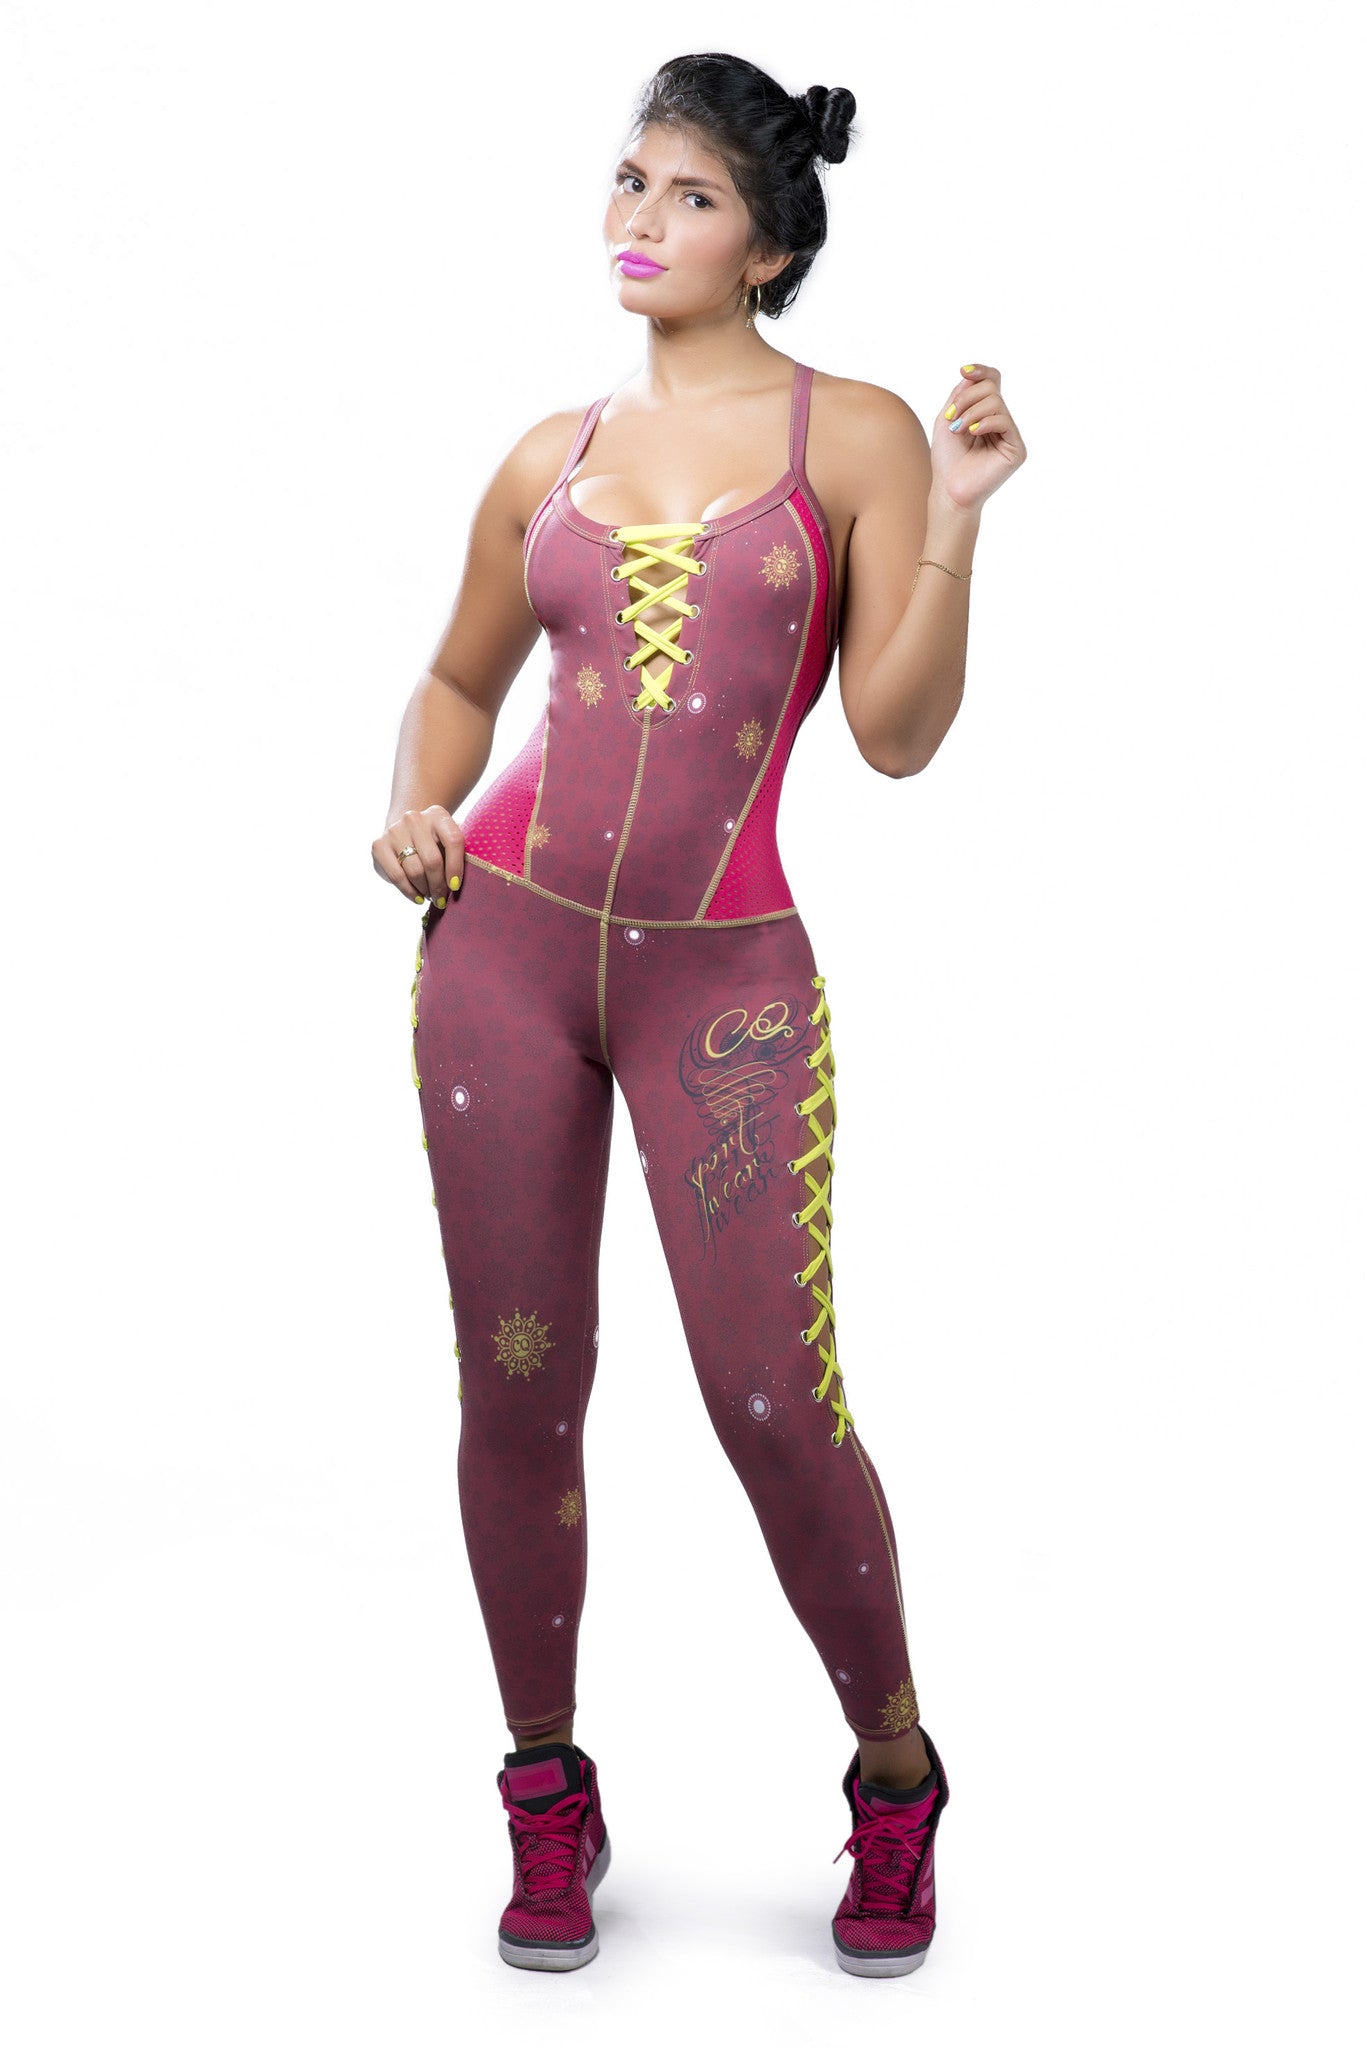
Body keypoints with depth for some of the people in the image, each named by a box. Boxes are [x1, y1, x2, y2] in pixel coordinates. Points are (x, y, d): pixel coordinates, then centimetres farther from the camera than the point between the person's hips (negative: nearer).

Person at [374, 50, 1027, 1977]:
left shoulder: (854, 434, 2)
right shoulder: (553, 455, 10)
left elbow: (897, 732, -5)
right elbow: (461, 680, 23)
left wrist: (953, 521, -15)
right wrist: (416, 813, 4)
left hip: (723, 976, -3)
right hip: (505, 941, 3)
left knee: (777, 1409, -4)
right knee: (517, 1390, 6)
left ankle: (896, 1776, 22)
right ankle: (548, 1793, 25)